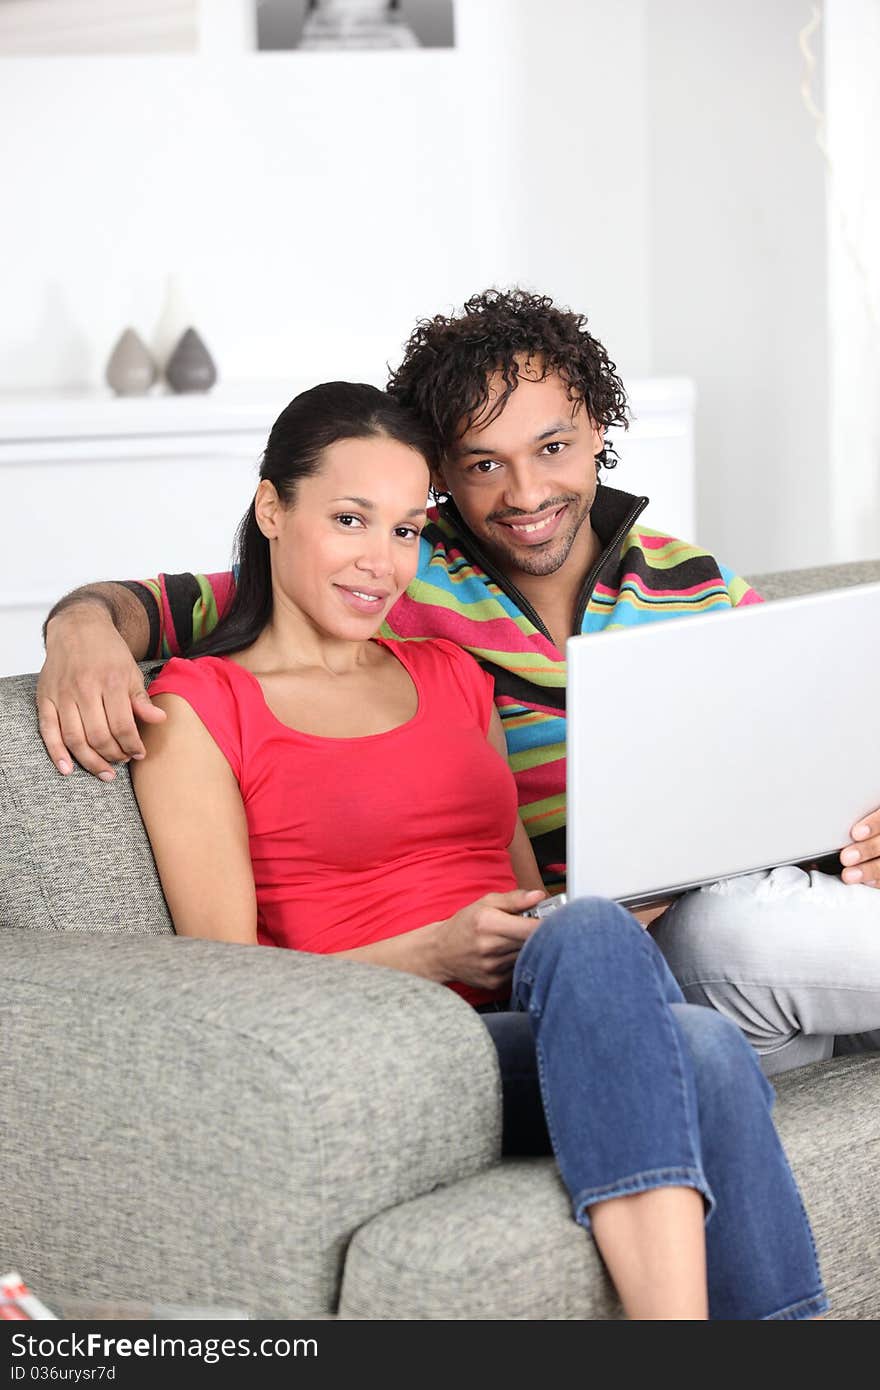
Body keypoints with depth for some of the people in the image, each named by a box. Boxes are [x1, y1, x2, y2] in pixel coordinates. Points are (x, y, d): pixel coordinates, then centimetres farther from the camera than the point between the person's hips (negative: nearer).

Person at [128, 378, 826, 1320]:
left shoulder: (450, 675, 25)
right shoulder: (199, 708, 6)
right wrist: (436, 953, -15)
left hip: (540, 1036, 5)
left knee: (702, 1050, -32)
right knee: (592, 932, -36)